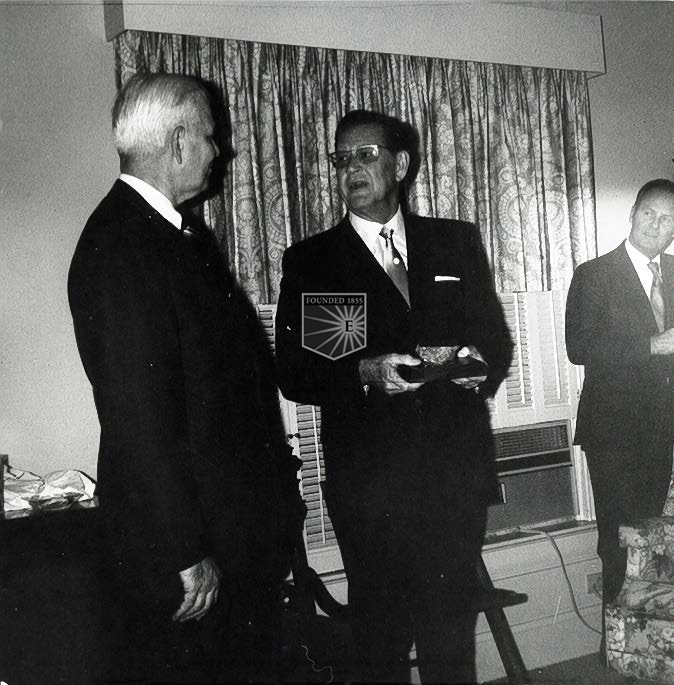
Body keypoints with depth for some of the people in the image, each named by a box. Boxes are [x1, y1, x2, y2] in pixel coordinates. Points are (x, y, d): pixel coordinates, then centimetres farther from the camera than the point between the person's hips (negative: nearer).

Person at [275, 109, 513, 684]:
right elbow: (294, 373, 0)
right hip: (370, 481, -2)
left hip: (457, 473, 2)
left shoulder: (458, 242, 11)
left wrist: (479, 364, -8)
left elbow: (497, 336, 14)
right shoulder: (310, 261, 4)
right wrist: (365, 372, -17)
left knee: (452, 635, 9)